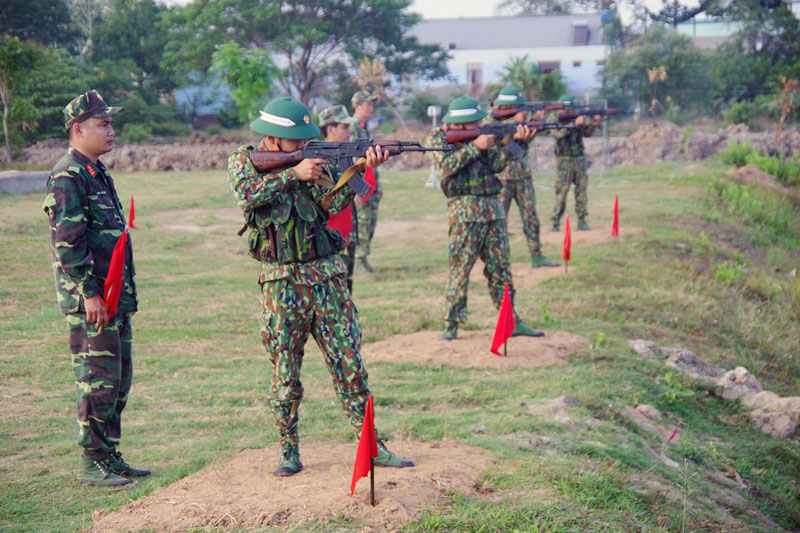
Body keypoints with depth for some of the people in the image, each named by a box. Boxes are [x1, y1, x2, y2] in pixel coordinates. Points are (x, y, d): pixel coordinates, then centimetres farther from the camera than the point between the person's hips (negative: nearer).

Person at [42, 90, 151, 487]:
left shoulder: (97, 172, 18)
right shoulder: (68, 176, -12)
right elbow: (68, 241, -19)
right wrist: (89, 293, -22)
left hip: (115, 295, 10)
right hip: (91, 298, -10)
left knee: (119, 379, 13)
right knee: (99, 379, -6)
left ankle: (110, 456, 21)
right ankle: (93, 464, 3)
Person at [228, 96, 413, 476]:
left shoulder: (308, 160, 7)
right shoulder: (243, 159, 1)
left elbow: (331, 204, -6)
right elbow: (246, 195, -20)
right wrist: (293, 173, -23)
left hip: (327, 277, 3)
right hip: (282, 284, -3)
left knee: (350, 366, 4)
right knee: (285, 373, 2)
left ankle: (371, 445, 11)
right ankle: (289, 452, 16)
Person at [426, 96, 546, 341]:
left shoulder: (481, 134, 14)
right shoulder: (437, 137, 0)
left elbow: (496, 164, 4)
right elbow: (447, 166, -16)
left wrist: (514, 140, -8)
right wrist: (475, 146, -15)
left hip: (493, 208, 5)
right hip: (465, 211, -5)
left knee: (500, 268, 8)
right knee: (460, 268, -6)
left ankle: (512, 321, 13)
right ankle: (452, 324, 1)